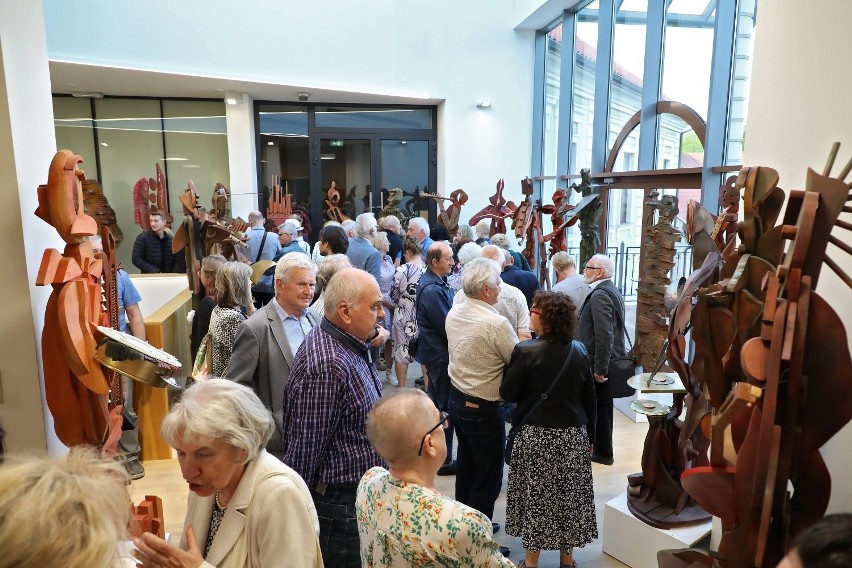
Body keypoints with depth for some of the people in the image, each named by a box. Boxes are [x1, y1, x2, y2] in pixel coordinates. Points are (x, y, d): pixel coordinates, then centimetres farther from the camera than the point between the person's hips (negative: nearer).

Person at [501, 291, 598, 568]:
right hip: (573, 434, 4)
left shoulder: (526, 351, -16)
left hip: (537, 434, -4)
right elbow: (589, 397, 5)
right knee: (569, 494, 16)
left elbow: (508, 394, -11)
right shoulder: (579, 350, -1)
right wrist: (590, 436, 16)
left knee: (535, 496, 9)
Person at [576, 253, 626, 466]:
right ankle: (602, 449, 32)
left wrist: (599, 368, -23)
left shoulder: (600, 295, -21)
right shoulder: (611, 291, 12)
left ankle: (602, 452, 16)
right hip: (609, 361, 10)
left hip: (599, 364, -10)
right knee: (603, 407, 19)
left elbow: (604, 336, -27)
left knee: (599, 408, 3)